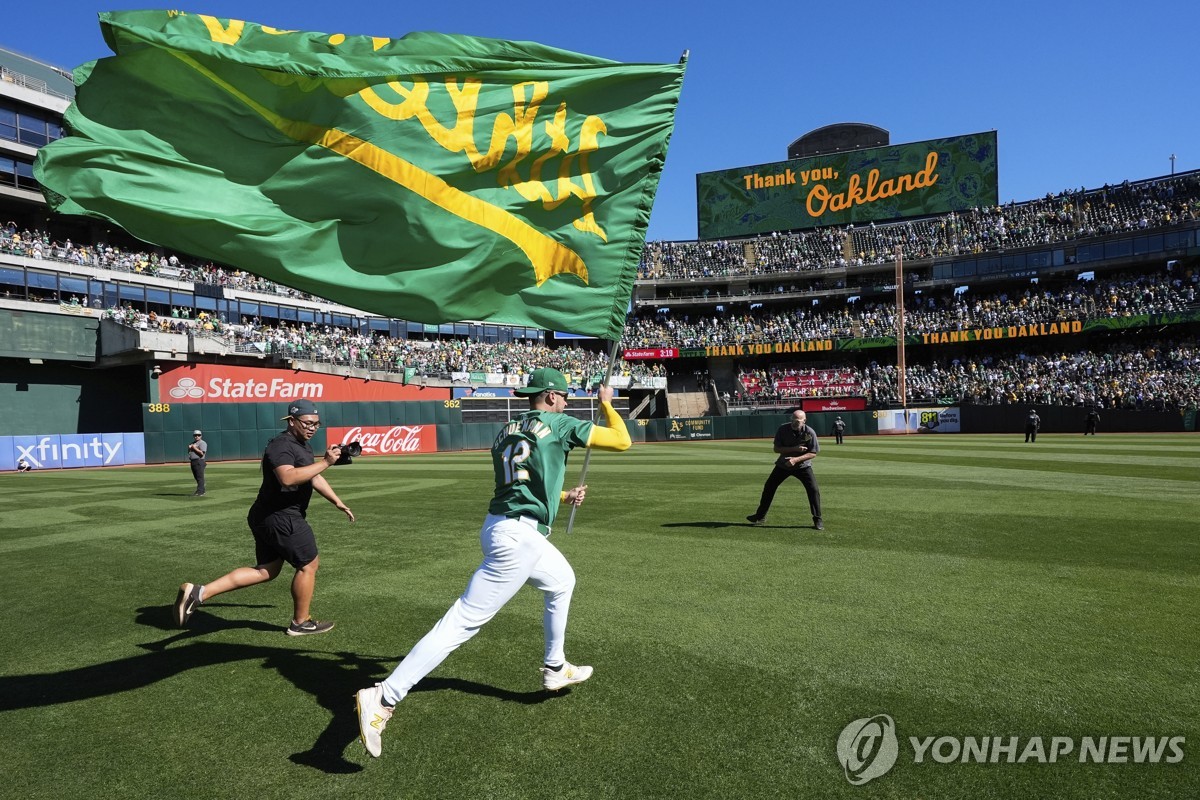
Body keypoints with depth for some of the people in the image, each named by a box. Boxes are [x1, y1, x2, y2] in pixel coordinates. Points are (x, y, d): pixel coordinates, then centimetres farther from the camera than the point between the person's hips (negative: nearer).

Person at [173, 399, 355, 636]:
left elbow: (314, 478, 25)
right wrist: (325, 462, -37)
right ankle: (300, 623, 20)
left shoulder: (302, 446, 15)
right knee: (308, 564, 4)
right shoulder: (281, 446, -18)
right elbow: (288, 478, -37)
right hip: (281, 519, -10)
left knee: (266, 570, 15)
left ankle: (199, 592, 8)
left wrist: (338, 503, 25)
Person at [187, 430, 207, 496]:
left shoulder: (202, 443, -5)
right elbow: (189, 452, 25)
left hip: (199, 461, -9)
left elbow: (202, 453, -16)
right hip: (193, 462, 9)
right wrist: (189, 448, 5)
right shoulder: (193, 443, 22)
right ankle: (201, 490, 18)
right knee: (197, 477, 11)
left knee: (200, 477, -11)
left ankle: (200, 492, -14)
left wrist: (194, 448, -13)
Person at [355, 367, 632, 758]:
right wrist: (606, 403, 13)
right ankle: (383, 698, -9)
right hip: (517, 537, -9)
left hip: (502, 528, 9)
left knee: (561, 580, 30)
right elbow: (621, 441, -3)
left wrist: (562, 496, 23)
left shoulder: (506, 430, 17)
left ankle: (555, 668, 40)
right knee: (462, 621, -8)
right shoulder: (559, 425, -4)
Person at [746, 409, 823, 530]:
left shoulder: (810, 433, -19)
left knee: (814, 490, -14)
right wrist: (794, 449, -27)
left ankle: (817, 519, 3)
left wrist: (796, 459, -29)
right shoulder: (783, 429, -16)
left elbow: (813, 453, -15)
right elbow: (776, 449, -15)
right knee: (768, 487, 3)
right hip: (783, 464, 2)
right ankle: (760, 516, 17)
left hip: (803, 465, -2)